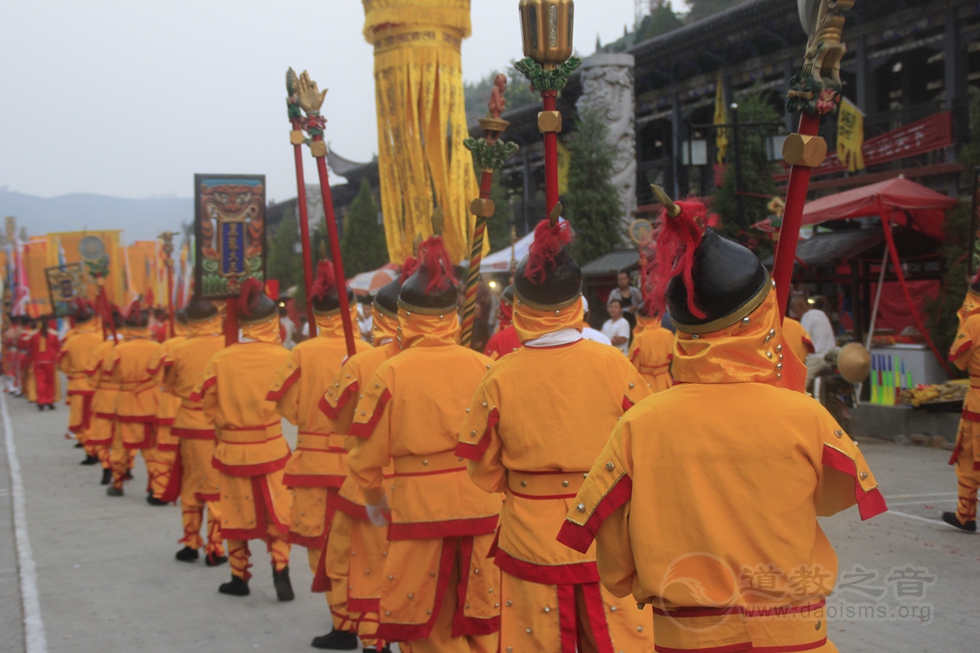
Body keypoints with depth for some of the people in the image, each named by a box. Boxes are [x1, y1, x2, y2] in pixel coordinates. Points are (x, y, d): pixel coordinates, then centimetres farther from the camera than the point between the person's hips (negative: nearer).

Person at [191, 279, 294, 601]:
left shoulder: (221, 359, -8)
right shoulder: (282, 357, -12)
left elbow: (207, 403, 0)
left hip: (232, 450, 1)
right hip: (271, 448, -1)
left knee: (236, 513, 14)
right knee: (277, 512, 12)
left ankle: (239, 577, 21)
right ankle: (280, 568, 0)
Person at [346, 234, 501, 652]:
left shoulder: (392, 373, -9)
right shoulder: (483, 366, -4)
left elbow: (366, 456, -5)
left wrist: (374, 498, 14)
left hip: (419, 510, -2)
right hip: (483, 507, 2)